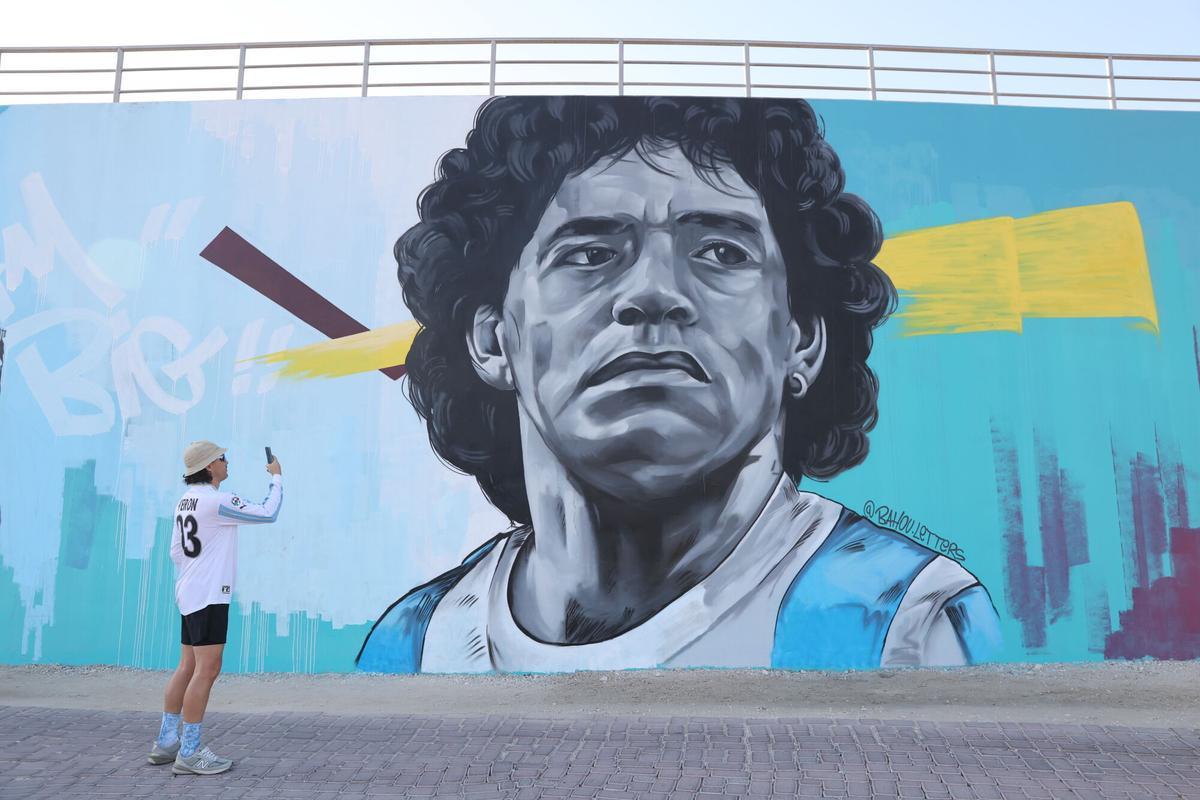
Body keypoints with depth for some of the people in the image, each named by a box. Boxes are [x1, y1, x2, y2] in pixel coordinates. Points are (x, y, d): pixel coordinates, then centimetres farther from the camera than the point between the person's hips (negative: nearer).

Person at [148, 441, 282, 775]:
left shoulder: (184, 502, 12)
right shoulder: (217, 501, -16)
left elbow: (176, 551, 17)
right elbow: (268, 513, -14)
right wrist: (277, 477, -1)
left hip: (189, 594, 10)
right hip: (210, 596, -10)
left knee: (187, 668, 15)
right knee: (206, 671, -6)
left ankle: (166, 742, 21)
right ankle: (189, 753, -3)